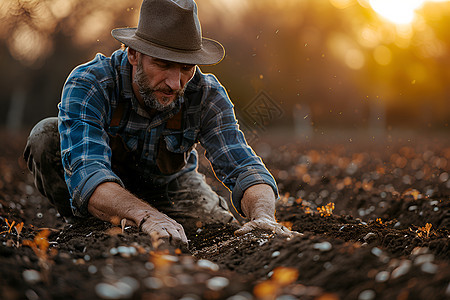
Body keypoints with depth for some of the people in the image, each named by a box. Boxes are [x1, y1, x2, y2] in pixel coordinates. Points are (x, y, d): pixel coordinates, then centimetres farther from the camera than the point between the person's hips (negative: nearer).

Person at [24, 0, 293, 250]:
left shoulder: (207, 94, -26)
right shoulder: (87, 84, -36)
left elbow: (243, 167, -30)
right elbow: (87, 176, -50)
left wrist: (263, 215, -53)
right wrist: (147, 216, -68)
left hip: (168, 184, 3)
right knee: (47, 137, -30)